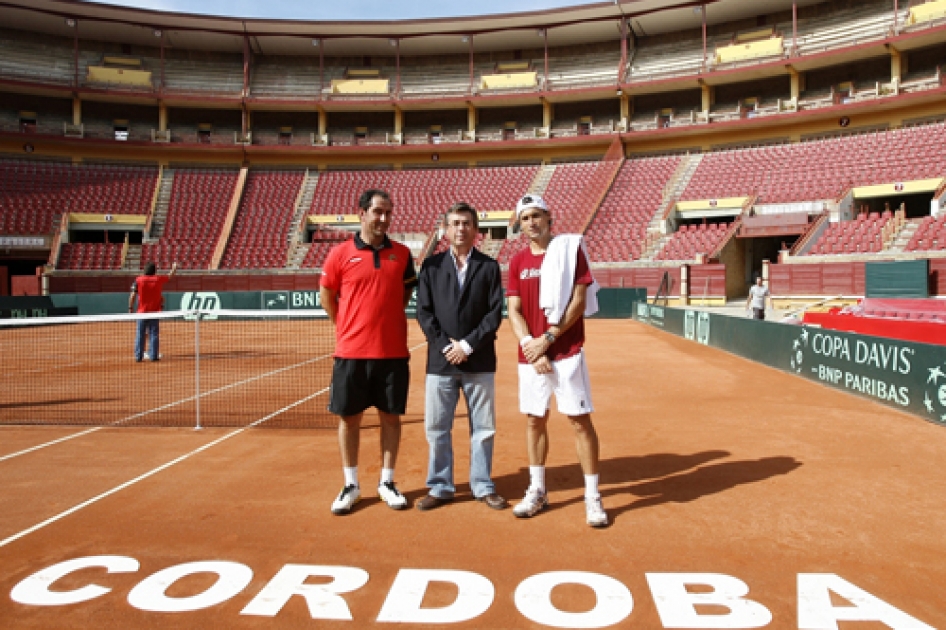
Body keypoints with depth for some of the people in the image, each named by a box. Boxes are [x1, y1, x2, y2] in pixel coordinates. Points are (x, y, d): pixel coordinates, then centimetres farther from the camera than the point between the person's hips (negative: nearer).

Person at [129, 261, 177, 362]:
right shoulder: (159, 279, -1)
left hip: (142, 311, 0)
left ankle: (138, 356, 5)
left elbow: (133, 295, -4)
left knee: (140, 334, 4)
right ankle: (153, 356, 1)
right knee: (154, 334, 3)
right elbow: (170, 276, 17)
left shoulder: (138, 280, -2)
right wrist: (174, 268, 35)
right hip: (154, 311, 0)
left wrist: (130, 308, 3)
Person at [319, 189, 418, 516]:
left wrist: (388, 318, 7)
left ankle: (386, 482, 24)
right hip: (351, 351, -1)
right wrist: (348, 328, 6)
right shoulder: (340, 253, -2)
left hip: (393, 351, 1)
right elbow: (326, 295, 7)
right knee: (349, 417, 7)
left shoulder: (401, 253, 4)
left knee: (390, 416, 8)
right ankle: (351, 485, 23)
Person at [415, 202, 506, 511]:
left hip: (480, 362, 0)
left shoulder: (489, 266, 4)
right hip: (440, 360, 1)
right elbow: (424, 313, 1)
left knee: (483, 428, 7)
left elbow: (495, 314, -2)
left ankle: (482, 486, 22)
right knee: (437, 428, 6)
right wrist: (447, 346, -9)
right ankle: (440, 487, 20)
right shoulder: (431, 265, 6)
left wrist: (467, 345, -10)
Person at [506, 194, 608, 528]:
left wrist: (548, 338, -13)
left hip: (567, 353, -4)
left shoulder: (570, 249, -2)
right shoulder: (517, 262, 9)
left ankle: (593, 496, 10)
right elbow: (514, 311, 4)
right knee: (534, 420, 11)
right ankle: (537, 490, 26)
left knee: (580, 420, -1)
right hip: (530, 355, 4)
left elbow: (579, 301, -8)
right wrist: (530, 346, -12)